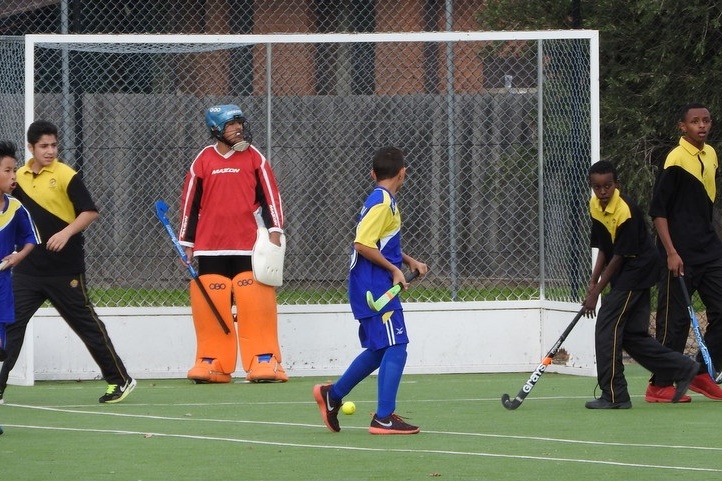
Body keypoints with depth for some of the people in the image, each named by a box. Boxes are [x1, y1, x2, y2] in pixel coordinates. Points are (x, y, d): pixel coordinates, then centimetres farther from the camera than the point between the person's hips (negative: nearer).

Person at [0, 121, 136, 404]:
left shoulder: (66, 176, -9)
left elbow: (90, 212, -13)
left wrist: (66, 232, -26)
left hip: (65, 270, -5)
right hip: (28, 269, 5)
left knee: (87, 324, 3)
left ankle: (120, 380, 14)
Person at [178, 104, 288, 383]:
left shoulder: (253, 157, 5)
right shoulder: (203, 161, 6)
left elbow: (269, 195, 5)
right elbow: (190, 203, 10)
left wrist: (274, 231, -4)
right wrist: (187, 243, 9)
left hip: (249, 245, -1)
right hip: (211, 248, 1)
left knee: (255, 303, -7)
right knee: (210, 305, -1)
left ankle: (264, 361, -4)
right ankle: (212, 363, 7)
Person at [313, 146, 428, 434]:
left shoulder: (384, 202, 15)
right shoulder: (382, 202, -15)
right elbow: (363, 245, -23)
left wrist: (411, 261, 17)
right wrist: (394, 270, -16)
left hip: (375, 288, 10)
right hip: (375, 287, -10)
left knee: (379, 350, 18)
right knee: (395, 349, -11)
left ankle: (332, 395, 30)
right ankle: (384, 419, -12)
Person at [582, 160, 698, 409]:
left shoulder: (626, 211, -23)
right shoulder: (595, 205, 3)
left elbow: (619, 257, -19)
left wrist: (596, 293, -15)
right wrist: (593, 281, -1)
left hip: (637, 270, -9)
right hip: (624, 275, 9)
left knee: (607, 328, -12)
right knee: (633, 335, 7)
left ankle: (613, 396, -9)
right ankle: (683, 368, 16)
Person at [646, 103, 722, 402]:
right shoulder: (677, 159, -13)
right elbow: (657, 210, -14)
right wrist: (671, 253, -18)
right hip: (681, 254, -8)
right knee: (675, 319, -3)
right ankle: (660, 386, 4)